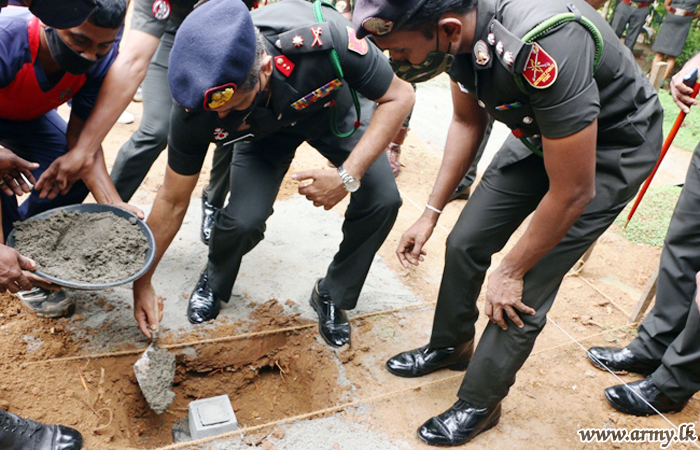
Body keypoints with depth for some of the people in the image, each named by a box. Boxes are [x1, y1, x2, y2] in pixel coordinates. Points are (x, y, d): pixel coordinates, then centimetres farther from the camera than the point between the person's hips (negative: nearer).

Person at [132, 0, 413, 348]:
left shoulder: (324, 40, -44)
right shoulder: (195, 106, -33)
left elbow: (399, 96, -27)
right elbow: (173, 202, -19)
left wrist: (348, 176, -38)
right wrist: (142, 282, -11)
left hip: (333, 107, 1)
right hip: (265, 131, 0)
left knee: (382, 200, -19)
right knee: (243, 220, -23)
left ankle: (332, 297, 9)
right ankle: (215, 280, 16)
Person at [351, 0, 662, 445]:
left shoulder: (544, 49, -40)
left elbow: (573, 193, -30)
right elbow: (468, 121, 2)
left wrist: (510, 272, -16)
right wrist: (430, 213, 1)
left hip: (612, 149, -7)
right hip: (540, 133, 7)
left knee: (522, 294, -7)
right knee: (465, 242, 8)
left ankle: (479, 406, 17)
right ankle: (451, 346, 33)